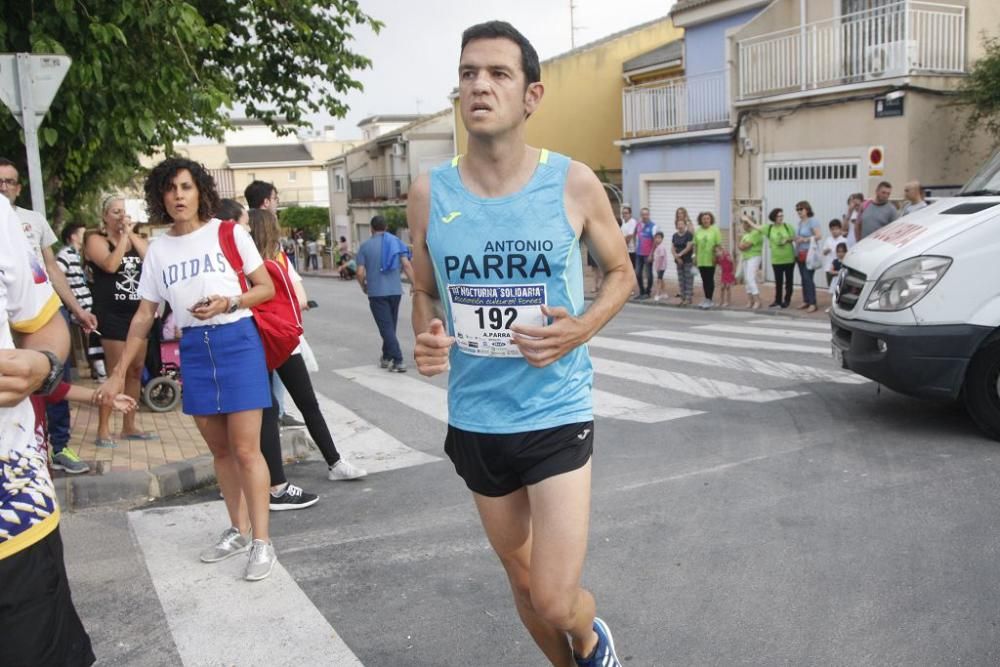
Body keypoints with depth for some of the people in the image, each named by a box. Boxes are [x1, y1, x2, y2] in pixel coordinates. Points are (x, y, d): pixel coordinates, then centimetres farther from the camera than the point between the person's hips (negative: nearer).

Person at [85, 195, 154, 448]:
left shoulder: (137, 239, 15)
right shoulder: (96, 240, -1)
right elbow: (110, 265, -20)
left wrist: (132, 236, -5)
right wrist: (124, 236, -10)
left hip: (138, 312, 6)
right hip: (112, 314, -6)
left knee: (136, 370, 8)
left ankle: (129, 426, 17)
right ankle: (103, 429, -2)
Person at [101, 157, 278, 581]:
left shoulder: (228, 234, -3)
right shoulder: (158, 250, 7)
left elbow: (266, 288, 1)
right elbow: (144, 315, 10)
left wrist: (228, 303, -17)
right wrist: (119, 372, 7)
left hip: (237, 342, -4)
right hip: (194, 349, 4)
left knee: (245, 449, -6)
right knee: (219, 450, 12)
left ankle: (261, 541, 3)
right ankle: (238, 530, 26)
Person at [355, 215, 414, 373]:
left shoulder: (365, 246, -2)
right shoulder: (396, 242, 5)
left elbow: (360, 273, -6)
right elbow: (407, 265, -4)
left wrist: (363, 286, 12)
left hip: (376, 292, -3)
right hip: (395, 291, 4)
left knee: (386, 326, -4)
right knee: (390, 325, 18)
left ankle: (398, 361, -14)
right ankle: (387, 357, 29)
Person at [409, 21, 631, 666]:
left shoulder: (573, 183, -10)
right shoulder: (429, 193, -4)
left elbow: (622, 272, 4)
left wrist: (583, 328, -16)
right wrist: (426, 339, -12)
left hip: (557, 415, -3)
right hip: (475, 421, 3)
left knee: (556, 600, -4)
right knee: (523, 580, 20)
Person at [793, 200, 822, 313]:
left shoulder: (812, 221, -10)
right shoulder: (800, 222, 14)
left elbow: (819, 236, -18)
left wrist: (805, 239, -20)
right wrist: (795, 239, 6)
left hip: (809, 254, -8)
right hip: (800, 254, 8)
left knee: (808, 278, -11)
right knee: (803, 278, 9)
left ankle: (813, 303, -10)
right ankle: (806, 301, 15)